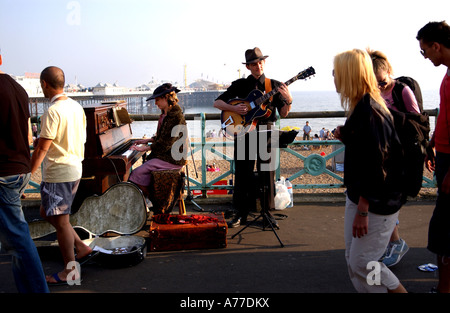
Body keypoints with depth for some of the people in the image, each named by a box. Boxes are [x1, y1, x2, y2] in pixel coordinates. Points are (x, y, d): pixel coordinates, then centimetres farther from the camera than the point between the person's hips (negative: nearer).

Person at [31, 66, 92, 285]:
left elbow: (42, 148, -18)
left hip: (58, 173, -9)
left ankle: (70, 271, 13)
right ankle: (81, 247, 23)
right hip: (75, 169, 9)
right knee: (47, 213, 22)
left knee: (60, 221, 2)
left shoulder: (53, 112, -18)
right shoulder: (76, 107, 8)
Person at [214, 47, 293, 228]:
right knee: (242, 173, 2)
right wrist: (233, 108, -10)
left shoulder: (274, 85, 8)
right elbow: (217, 102, 7)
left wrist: (288, 100, -16)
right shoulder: (240, 85, 8)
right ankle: (241, 214, 11)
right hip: (243, 131, 1)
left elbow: (283, 114, 4)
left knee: (266, 172, 1)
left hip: (265, 131, 0)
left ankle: (267, 212, 13)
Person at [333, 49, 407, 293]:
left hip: (376, 203, -10)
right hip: (358, 196, 10)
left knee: (362, 262, -2)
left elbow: (374, 165, -25)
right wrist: (345, 137, 3)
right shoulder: (362, 106, 9)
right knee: (353, 259, 14)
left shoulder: (369, 110, -22)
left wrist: (362, 211, -23)